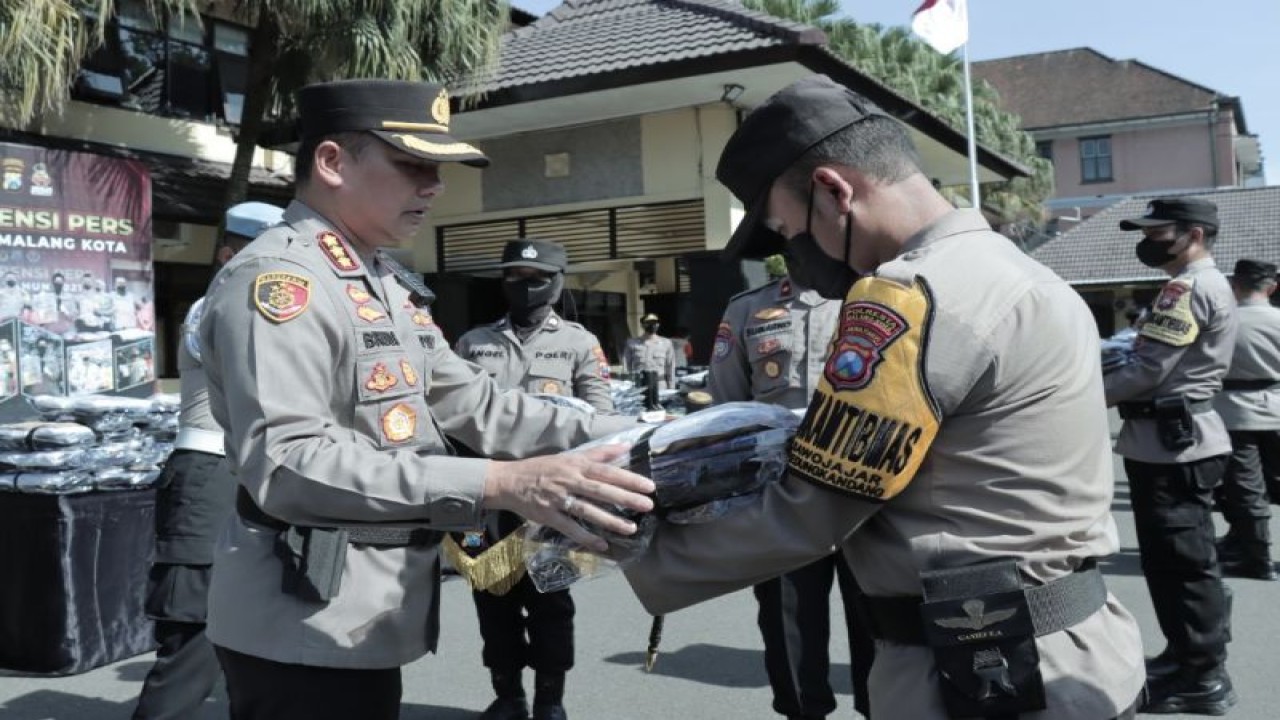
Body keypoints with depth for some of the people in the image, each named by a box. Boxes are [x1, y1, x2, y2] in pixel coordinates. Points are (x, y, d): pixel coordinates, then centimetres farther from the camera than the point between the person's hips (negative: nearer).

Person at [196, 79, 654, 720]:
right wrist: (501, 484, -36)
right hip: (303, 632, -9)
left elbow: (474, 403, 11)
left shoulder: (387, 284, 12)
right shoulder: (277, 278, -17)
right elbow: (287, 464, -29)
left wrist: (630, 438, 0)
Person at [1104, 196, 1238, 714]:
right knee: (1173, 557, 17)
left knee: (1183, 561, -4)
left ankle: (1204, 679, 4)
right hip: (1179, 436, 11)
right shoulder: (1208, 284, 19)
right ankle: (1187, 657, 28)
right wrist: (1104, 390, 7)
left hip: (1172, 441, -11)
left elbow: (1149, 368, -20)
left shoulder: (1188, 287, -16)